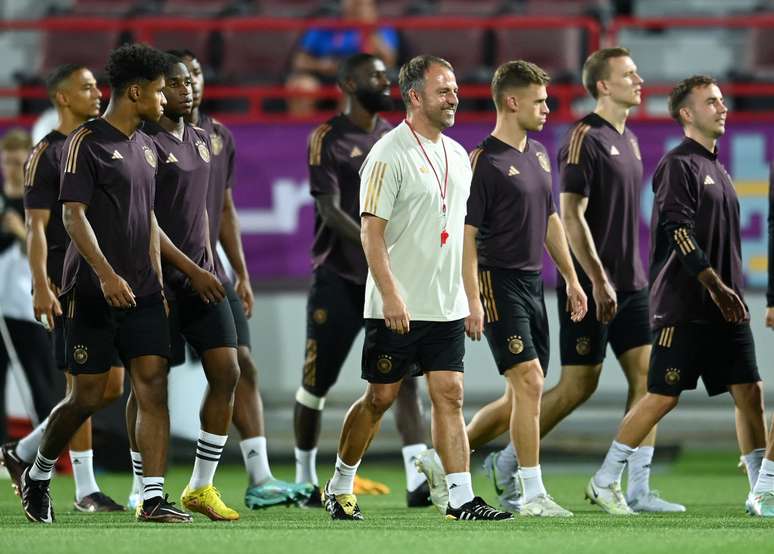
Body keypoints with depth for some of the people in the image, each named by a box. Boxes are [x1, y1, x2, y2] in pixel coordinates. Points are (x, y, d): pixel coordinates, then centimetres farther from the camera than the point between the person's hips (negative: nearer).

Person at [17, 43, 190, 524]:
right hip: (93, 292, -6)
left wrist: (157, 282, 17)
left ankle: (154, 498, -8)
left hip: (142, 293, 6)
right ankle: (38, 475, 22)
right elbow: (73, 214, -15)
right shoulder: (87, 141, -8)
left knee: (154, 384, -6)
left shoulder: (147, 147, 14)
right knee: (89, 395, -1)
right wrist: (107, 275, -25)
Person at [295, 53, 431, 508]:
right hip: (339, 278, -4)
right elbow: (330, 212, -15)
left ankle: (418, 478, -19)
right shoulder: (328, 139, -6)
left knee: (404, 376, -11)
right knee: (317, 383, 5)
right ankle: (305, 478, 22)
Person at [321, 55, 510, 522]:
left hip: (447, 307, 6)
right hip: (398, 308, -6)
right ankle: (340, 487, 19)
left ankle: (462, 499, -5)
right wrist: (390, 295, -22)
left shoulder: (457, 155, 13)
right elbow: (371, 230, -15)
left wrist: (471, 297, 16)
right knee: (380, 397, 2)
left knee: (450, 396, -1)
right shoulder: (389, 154, -11)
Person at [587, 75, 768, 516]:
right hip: (684, 309, -8)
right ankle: (605, 482, 6)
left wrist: (732, 293, 19)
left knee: (749, 391, 1)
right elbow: (679, 232, -18)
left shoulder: (718, 169, 19)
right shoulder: (679, 165, -8)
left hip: (725, 307, 8)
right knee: (663, 397, -5)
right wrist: (717, 286, -23)